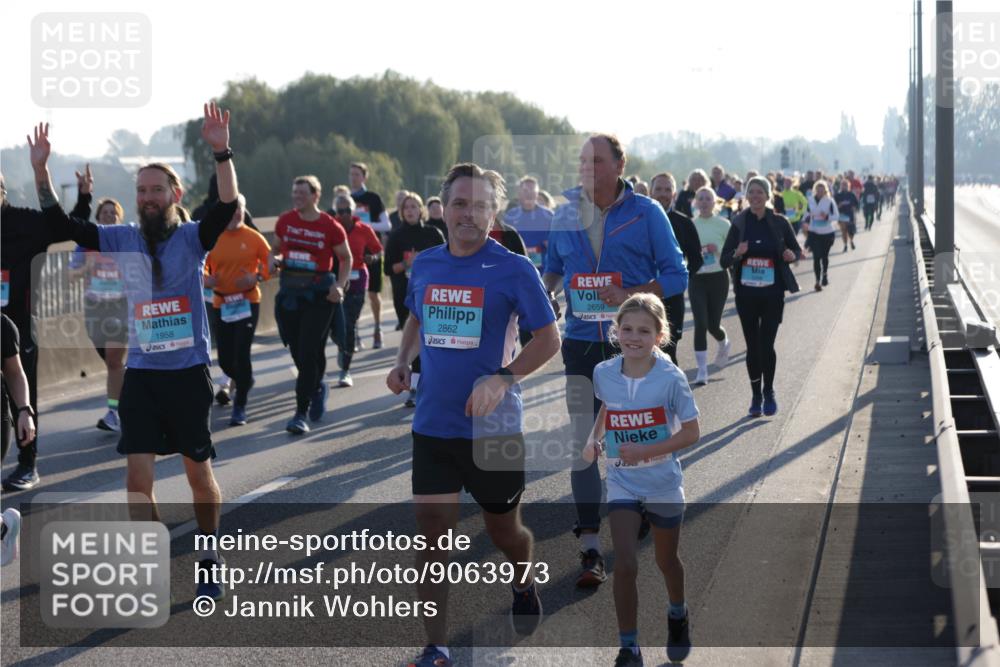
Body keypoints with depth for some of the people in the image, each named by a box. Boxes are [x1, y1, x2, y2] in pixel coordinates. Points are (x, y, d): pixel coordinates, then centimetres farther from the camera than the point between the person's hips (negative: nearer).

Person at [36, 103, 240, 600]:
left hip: (189, 372, -2)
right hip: (141, 373, 2)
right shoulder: (121, 239, 2)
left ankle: (209, 560, 27)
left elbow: (227, 208, -25)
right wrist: (40, 169, -12)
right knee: (137, 474, -3)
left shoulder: (192, 238, -7)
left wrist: (222, 154, -38)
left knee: (199, 472, 8)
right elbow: (60, 222, 0)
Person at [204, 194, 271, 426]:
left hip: (248, 302, -3)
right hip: (221, 304, 3)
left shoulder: (254, 238, -3)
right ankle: (245, 381, 40)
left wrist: (257, 278, -16)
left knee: (241, 354, -10)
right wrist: (206, 279, -13)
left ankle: (240, 407, 2)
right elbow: (202, 266, 8)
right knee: (225, 359, 6)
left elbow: (271, 264, 2)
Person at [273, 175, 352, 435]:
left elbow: (346, 258, 6)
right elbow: (276, 249, 20)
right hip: (289, 292, 4)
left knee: (308, 353, -9)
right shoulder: (285, 221, 5)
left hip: (318, 295, -4)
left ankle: (301, 413, -6)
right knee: (297, 351, 11)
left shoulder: (330, 227, -5)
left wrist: (340, 285, -7)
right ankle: (317, 388, 40)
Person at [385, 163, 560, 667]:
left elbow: (548, 338, -8)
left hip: (493, 427, -3)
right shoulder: (424, 265, 4)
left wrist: (502, 379, -21)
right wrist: (403, 361, 4)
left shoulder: (513, 270, -10)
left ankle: (525, 583, 48)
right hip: (432, 426, 3)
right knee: (432, 535, -3)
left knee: (503, 531, 14)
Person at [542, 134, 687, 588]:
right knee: (582, 444, -7)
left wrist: (631, 296, -20)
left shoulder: (646, 213, -5)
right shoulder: (565, 215, 4)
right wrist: (546, 291, -5)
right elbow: (553, 268, 18)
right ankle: (590, 550, -7)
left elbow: (676, 276, -5)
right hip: (581, 343, 2)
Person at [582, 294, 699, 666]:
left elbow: (691, 433, -15)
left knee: (666, 560, 18)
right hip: (622, 482, 1)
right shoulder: (604, 374, -7)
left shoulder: (670, 378, -18)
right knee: (625, 564, -12)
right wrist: (595, 438, -2)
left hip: (663, 483, -1)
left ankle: (677, 616, 48)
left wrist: (644, 451, -24)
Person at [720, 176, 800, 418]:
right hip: (746, 293, 1)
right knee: (752, 345, 5)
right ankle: (756, 395, 18)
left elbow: (796, 249, 11)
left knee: (766, 344, -6)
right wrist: (737, 254, -21)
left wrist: (791, 255, -12)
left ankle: (768, 392, 14)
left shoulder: (779, 222, -1)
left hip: (772, 293, -1)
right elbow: (724, 261, 0)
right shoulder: (739, 223, 0)